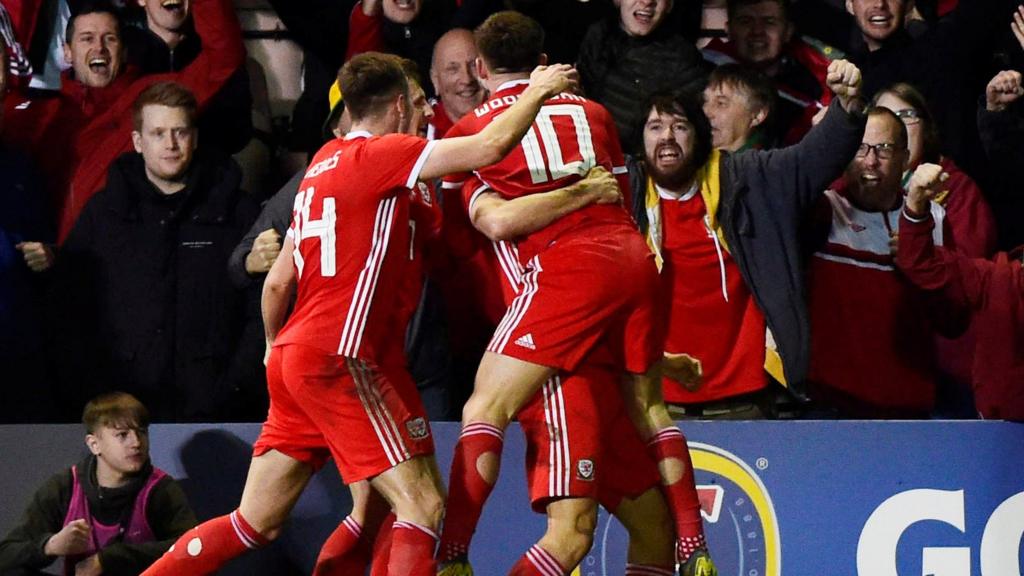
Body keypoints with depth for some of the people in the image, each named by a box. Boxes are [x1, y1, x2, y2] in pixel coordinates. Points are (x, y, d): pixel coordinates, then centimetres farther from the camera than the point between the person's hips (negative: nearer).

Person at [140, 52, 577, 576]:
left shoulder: (324, 163, 18)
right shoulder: (380, 154, -7)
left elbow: (278, 282, 21)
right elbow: (491, 145, -18)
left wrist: (274, 347, 37)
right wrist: (538, 90, -1)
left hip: (294, 356, 9)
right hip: (340, 360, -9)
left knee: (255, 525, 12)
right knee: (423, 507, -11)